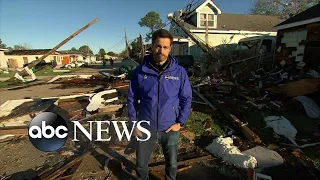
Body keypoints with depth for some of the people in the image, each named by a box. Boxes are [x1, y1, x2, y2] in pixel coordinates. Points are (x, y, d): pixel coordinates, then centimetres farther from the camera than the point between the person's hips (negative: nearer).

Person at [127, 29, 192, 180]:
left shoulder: (179, 72, -8)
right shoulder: (139, 72, -8)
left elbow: (186, 98, 0)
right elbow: (132, 99, 0)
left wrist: (180, 122, -6)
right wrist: (134, 124, -3)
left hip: (170, 129, 0)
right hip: (146, 128, 0)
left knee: (172, 164, 23)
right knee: (141, 166, 20)